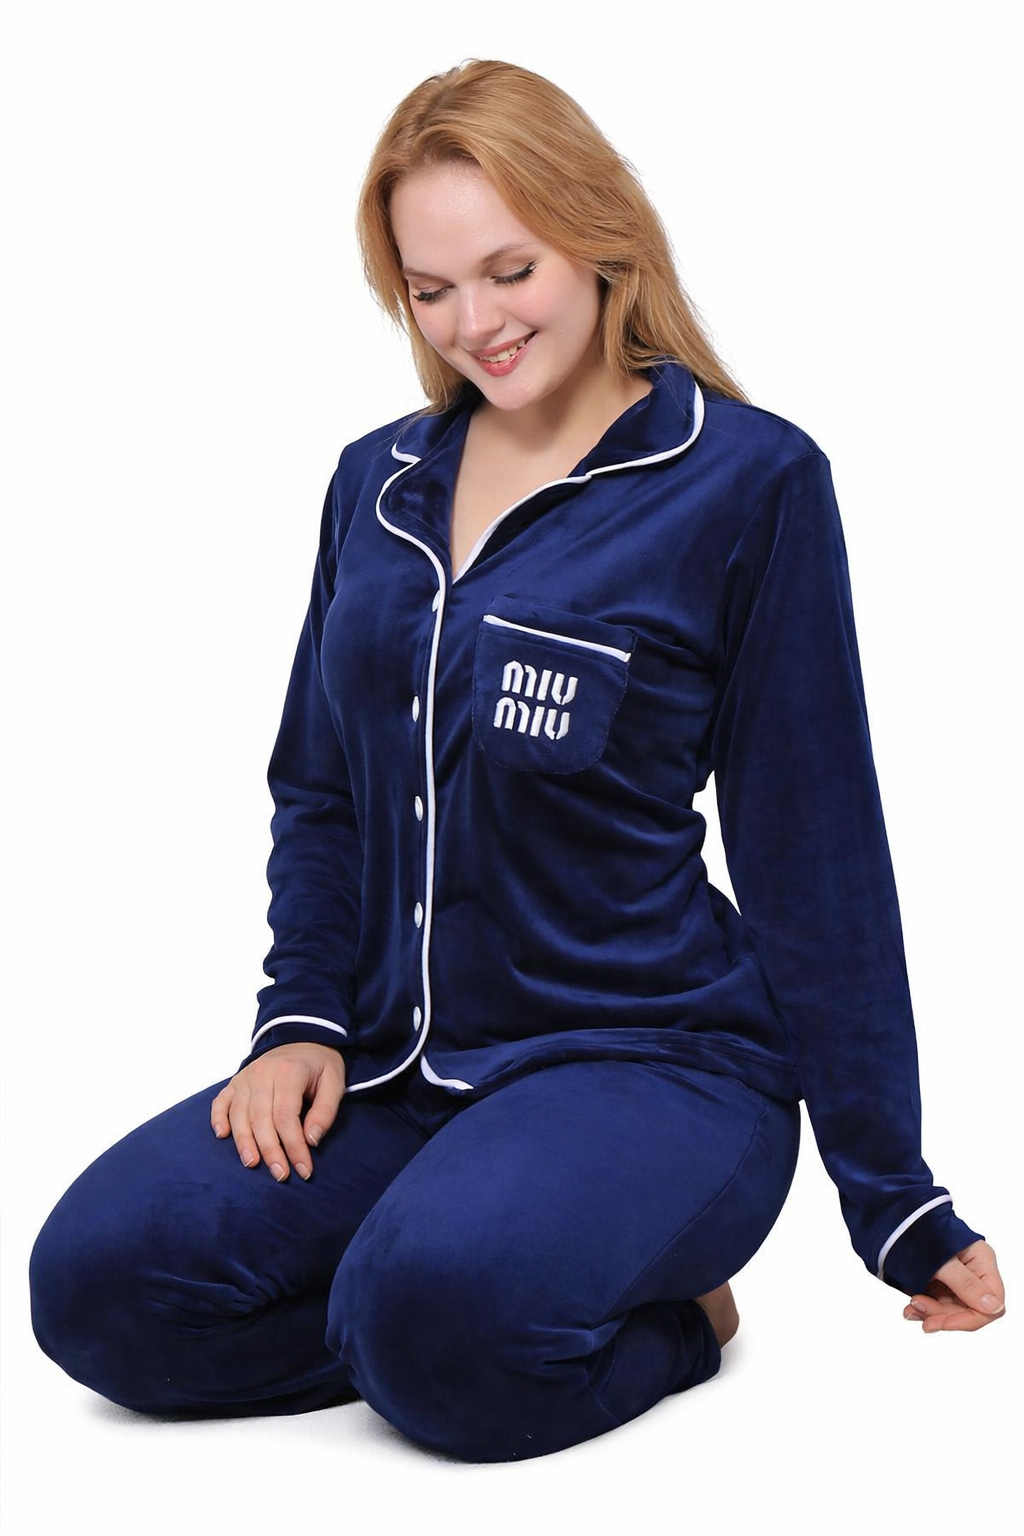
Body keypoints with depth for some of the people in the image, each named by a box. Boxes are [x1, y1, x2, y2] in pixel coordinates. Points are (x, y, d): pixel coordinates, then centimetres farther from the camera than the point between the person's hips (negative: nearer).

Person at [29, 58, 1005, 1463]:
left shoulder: (748, 481, -6)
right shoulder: (377, 482, 10)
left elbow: (814, 850, -4)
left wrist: (894, 1199, -2)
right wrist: (302, 1018, 1)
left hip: (653, 1059, -5)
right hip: (395, 1068, 5)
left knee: (439, 1312, -34)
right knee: (96, 1278, -18)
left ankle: (661, 1322, -3)